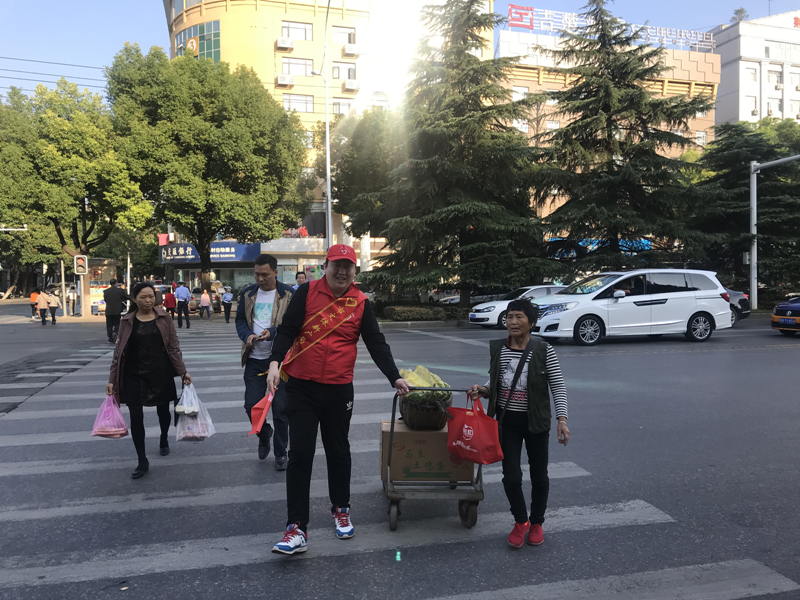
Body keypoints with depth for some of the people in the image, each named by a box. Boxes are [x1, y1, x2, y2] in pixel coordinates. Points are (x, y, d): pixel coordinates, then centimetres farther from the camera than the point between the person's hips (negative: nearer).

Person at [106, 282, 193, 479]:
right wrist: (112, 379, -1)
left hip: (161, 374, 0)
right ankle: (142, 461, 7)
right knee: (135, 416, -5)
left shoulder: (164, 318, -2)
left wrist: (183, 372, -4)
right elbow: (119, 351, 2)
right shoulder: (127, 321, 0)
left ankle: (164, 440, 45)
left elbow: (174, 347, 0)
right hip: (134, 375, 0)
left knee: (163, 410, 14)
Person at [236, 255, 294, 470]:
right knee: (251, 405, 3)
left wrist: (272, 332, -24)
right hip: (254, 358, 3)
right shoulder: (247, 293, 7)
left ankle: (281, 453, 21)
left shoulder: (288, 294, -6)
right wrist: (247, 335, -10)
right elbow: (240, 319, 11)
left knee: (280, 408, 4)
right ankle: (264, 435, 35)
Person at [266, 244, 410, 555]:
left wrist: (394, 377, -3)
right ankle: (297, 528, 7)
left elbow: (377, 344, 3)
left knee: (339, 452, 15)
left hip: (339, 390, 2)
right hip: (301, 388, -1)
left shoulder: (361, 303, 1)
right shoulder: (307, 293, -4)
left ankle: (341, 510, 37)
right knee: (300, 455, -1)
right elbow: (286, 330, -5)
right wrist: (275, 362, -19)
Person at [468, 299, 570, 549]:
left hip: (536, 422, -2)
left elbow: (558, 386, -7)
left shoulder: (544, 351, -10)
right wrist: (482, 390, -9)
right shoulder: (497, 349, -1)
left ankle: (537, 523, 35)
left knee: (539, 475, 12)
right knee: (511, 476, 2)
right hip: (508, 421, 2)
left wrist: (562, 419, -15)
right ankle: (520, 522, 28)